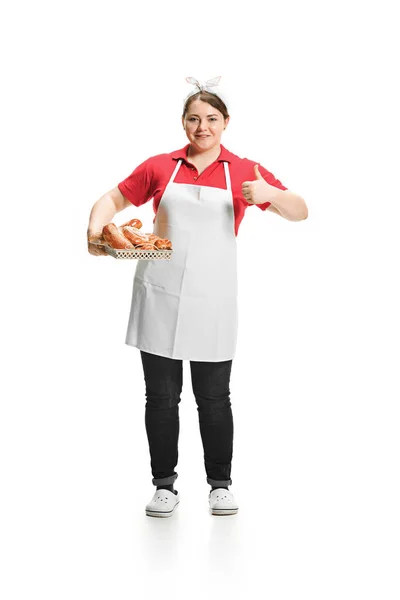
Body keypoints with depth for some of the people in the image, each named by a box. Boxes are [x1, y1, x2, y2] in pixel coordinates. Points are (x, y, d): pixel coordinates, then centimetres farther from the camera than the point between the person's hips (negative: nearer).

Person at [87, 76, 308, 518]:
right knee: (161, 395, 6)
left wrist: (269, 193, -17)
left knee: (214, 397, 6)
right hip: (159, 296, 1)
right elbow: (114, 199, 14)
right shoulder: (159, 167, 7)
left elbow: (299, 212, 4)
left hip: (212, 299, -1)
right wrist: (95, 227, -8)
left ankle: (220, 484, 22)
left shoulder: (243, 171, 5)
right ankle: (164, 486, 19)